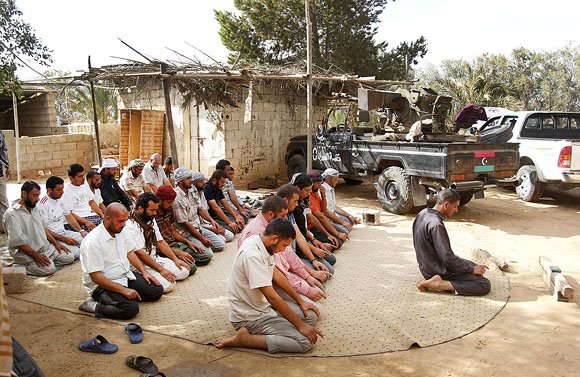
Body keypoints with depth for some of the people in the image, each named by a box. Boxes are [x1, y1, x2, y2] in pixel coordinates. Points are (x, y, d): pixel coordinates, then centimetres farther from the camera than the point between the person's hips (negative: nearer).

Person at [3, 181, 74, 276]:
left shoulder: (33, 209, 15)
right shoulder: (12, 214, -12)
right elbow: (17, 241, -19)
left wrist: (56, 243, 10)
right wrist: (35, 255, -24)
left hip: (45, 247, 8)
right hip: (25, 253, -8)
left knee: (69, 257, -8)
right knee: (49, 269, -28)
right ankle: (22, 267, -8)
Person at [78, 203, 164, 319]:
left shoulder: (120, 231, 2)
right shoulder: (93, 241, -24)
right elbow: (96, 277, -25)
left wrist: (144, 272, 5)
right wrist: (124, 290, -28)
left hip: (126, 276, 8)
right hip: (103, 285, -8)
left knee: (157, 290, -3)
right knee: (131, 308, -28)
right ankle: (94, 306, -10)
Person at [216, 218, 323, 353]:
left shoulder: (259, 243, 1)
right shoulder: (252, 255, -28)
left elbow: (276, 274, 14)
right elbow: (272, 297, -27)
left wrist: (300, 302, 11)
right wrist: (300, 325, -20)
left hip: (263, 306, 10)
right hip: (249, 317, -10)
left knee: (311, 315, 10)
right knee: (306, 341, -19)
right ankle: (244, 339, -12)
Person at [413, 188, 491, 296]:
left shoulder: (422, 214, 2)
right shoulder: (436, 224, -27)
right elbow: (448, 258, -25)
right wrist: (472, 269, -12)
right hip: (440, 272, -10)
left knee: (474, 266, 25)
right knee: (485, 285, -11)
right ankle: (437, 284, -12)